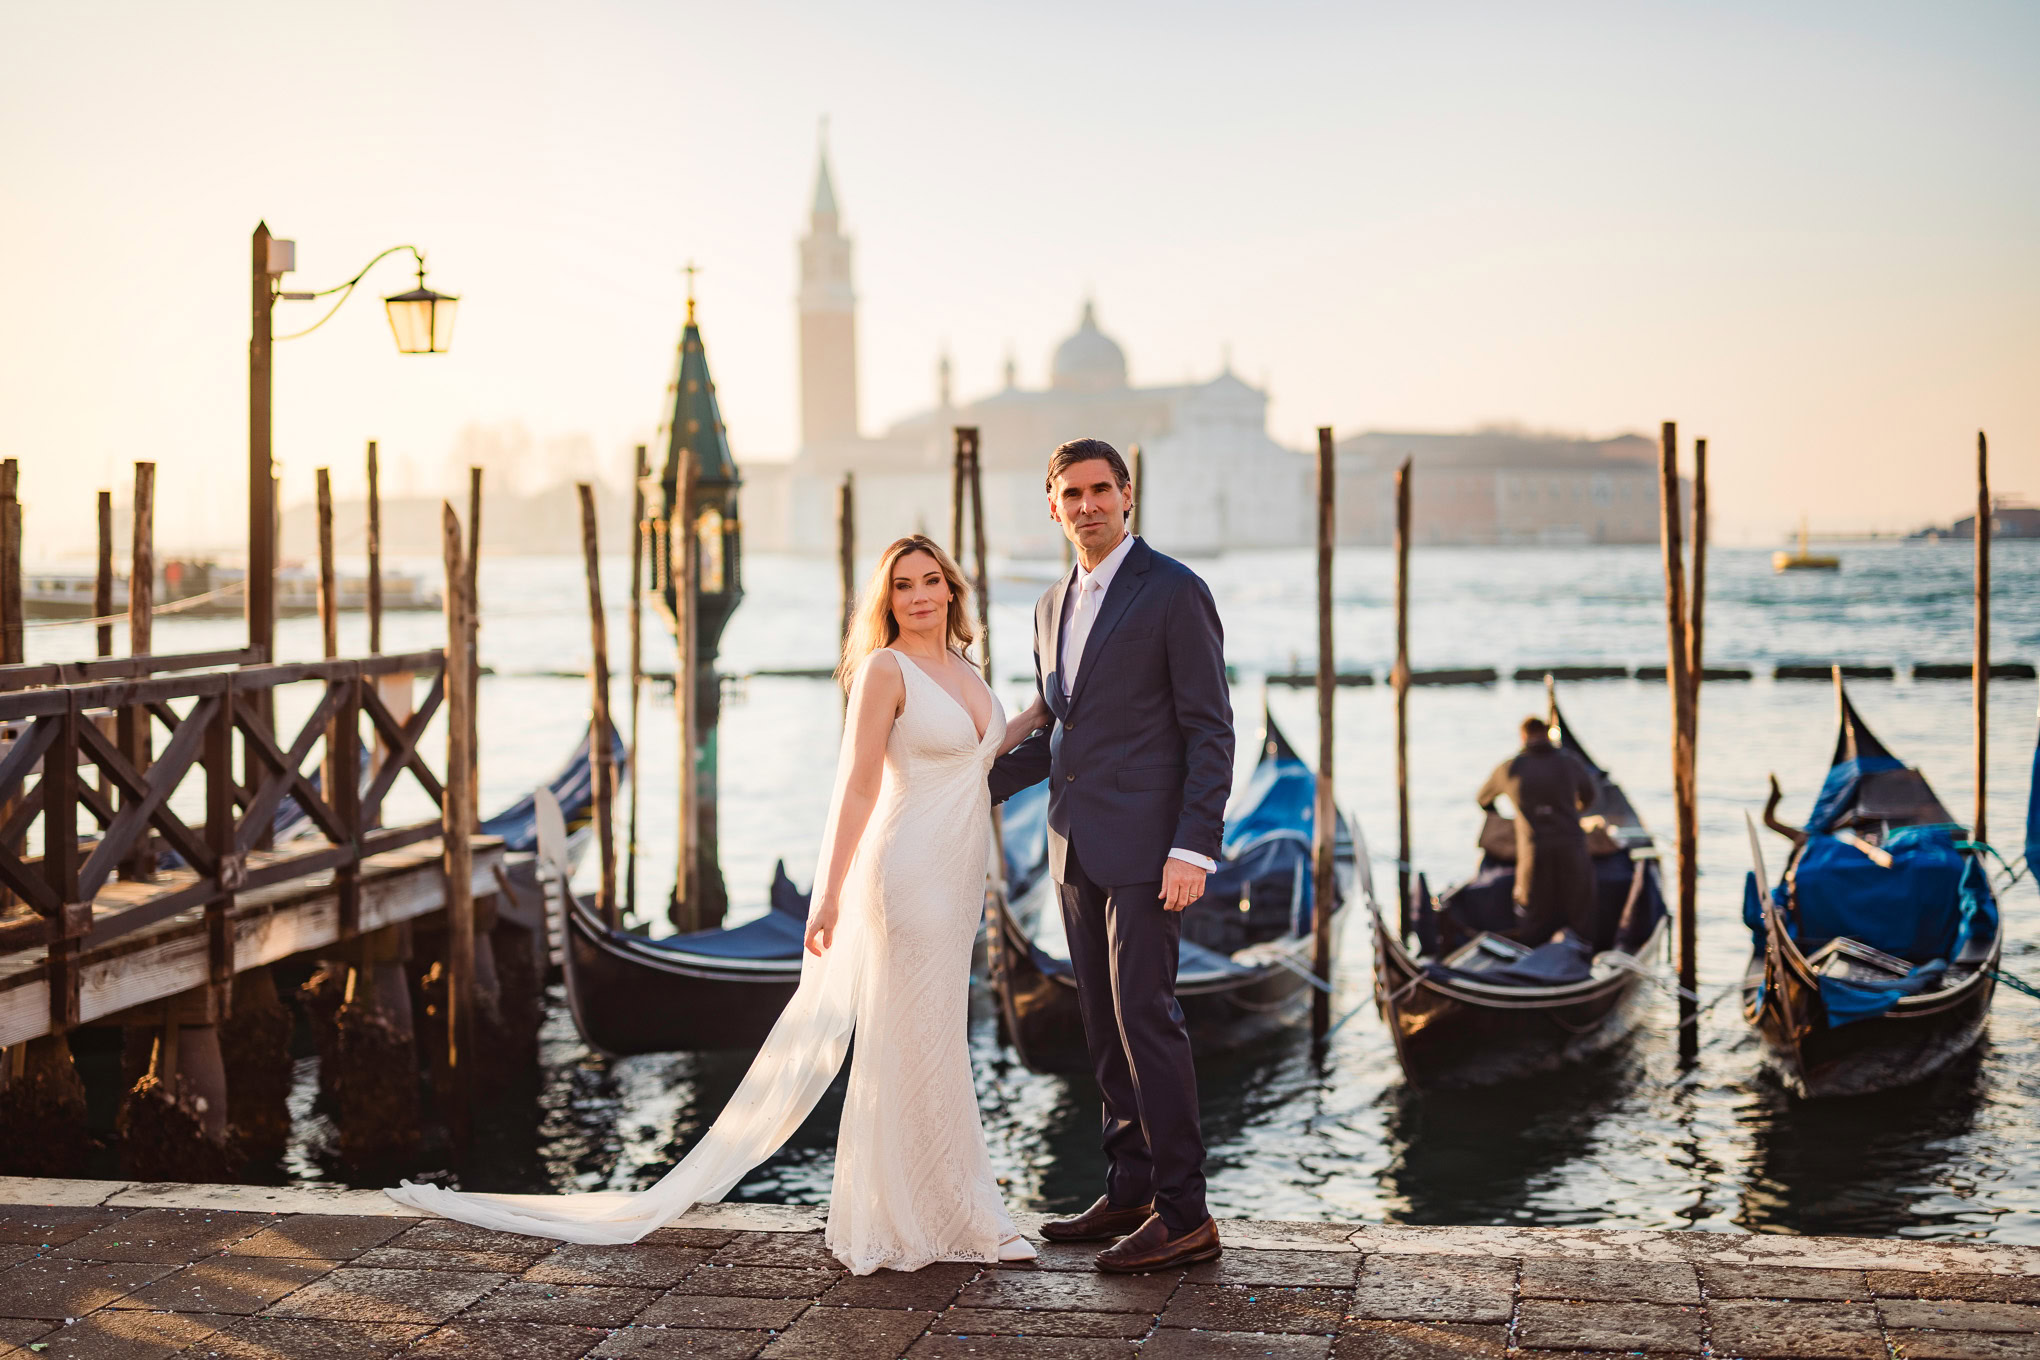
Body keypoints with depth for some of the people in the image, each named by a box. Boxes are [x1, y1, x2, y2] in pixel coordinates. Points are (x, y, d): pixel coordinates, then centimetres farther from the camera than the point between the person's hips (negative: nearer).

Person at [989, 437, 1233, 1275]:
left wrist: (1194, 849, -18)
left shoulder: (1175, 593, -8)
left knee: (1145, 1015, -9)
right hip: (1077, 849, 8)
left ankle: (1183, 1213, -2)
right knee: (1104, 1023, 11)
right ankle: (1129, 1192, 20)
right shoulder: (1053, 607, 16)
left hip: (1146, 845, -8)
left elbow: (1210, 730, -11)